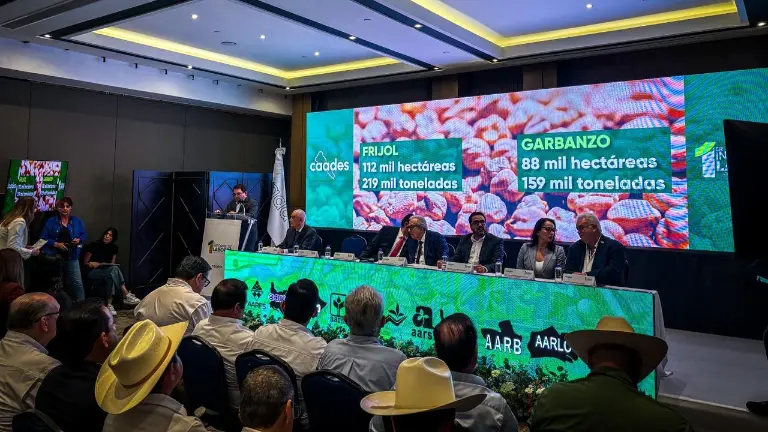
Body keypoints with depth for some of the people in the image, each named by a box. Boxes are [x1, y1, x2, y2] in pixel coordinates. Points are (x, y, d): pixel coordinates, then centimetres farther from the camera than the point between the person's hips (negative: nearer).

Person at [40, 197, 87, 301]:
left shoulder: (77, 221, 9)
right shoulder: (51, 222, 3)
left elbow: (84, 235, 14)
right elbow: (43, 238, 1)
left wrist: (79, 240, -8)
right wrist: (56, 244, -13)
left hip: (72, 257, 0)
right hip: (55, 256, 0)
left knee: (77, 283, -6)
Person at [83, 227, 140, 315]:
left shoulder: (113, 248, 8)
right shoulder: (94, 245, -3)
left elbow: (112, 264, 6)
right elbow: (85, 263, 0)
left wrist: (99, 264, -10)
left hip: (107, 272, 4)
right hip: (93, 273, -4)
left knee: (112, 274, -36)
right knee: (114, 269, -34)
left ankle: (109, 304, -41)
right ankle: (126, 296, -40)